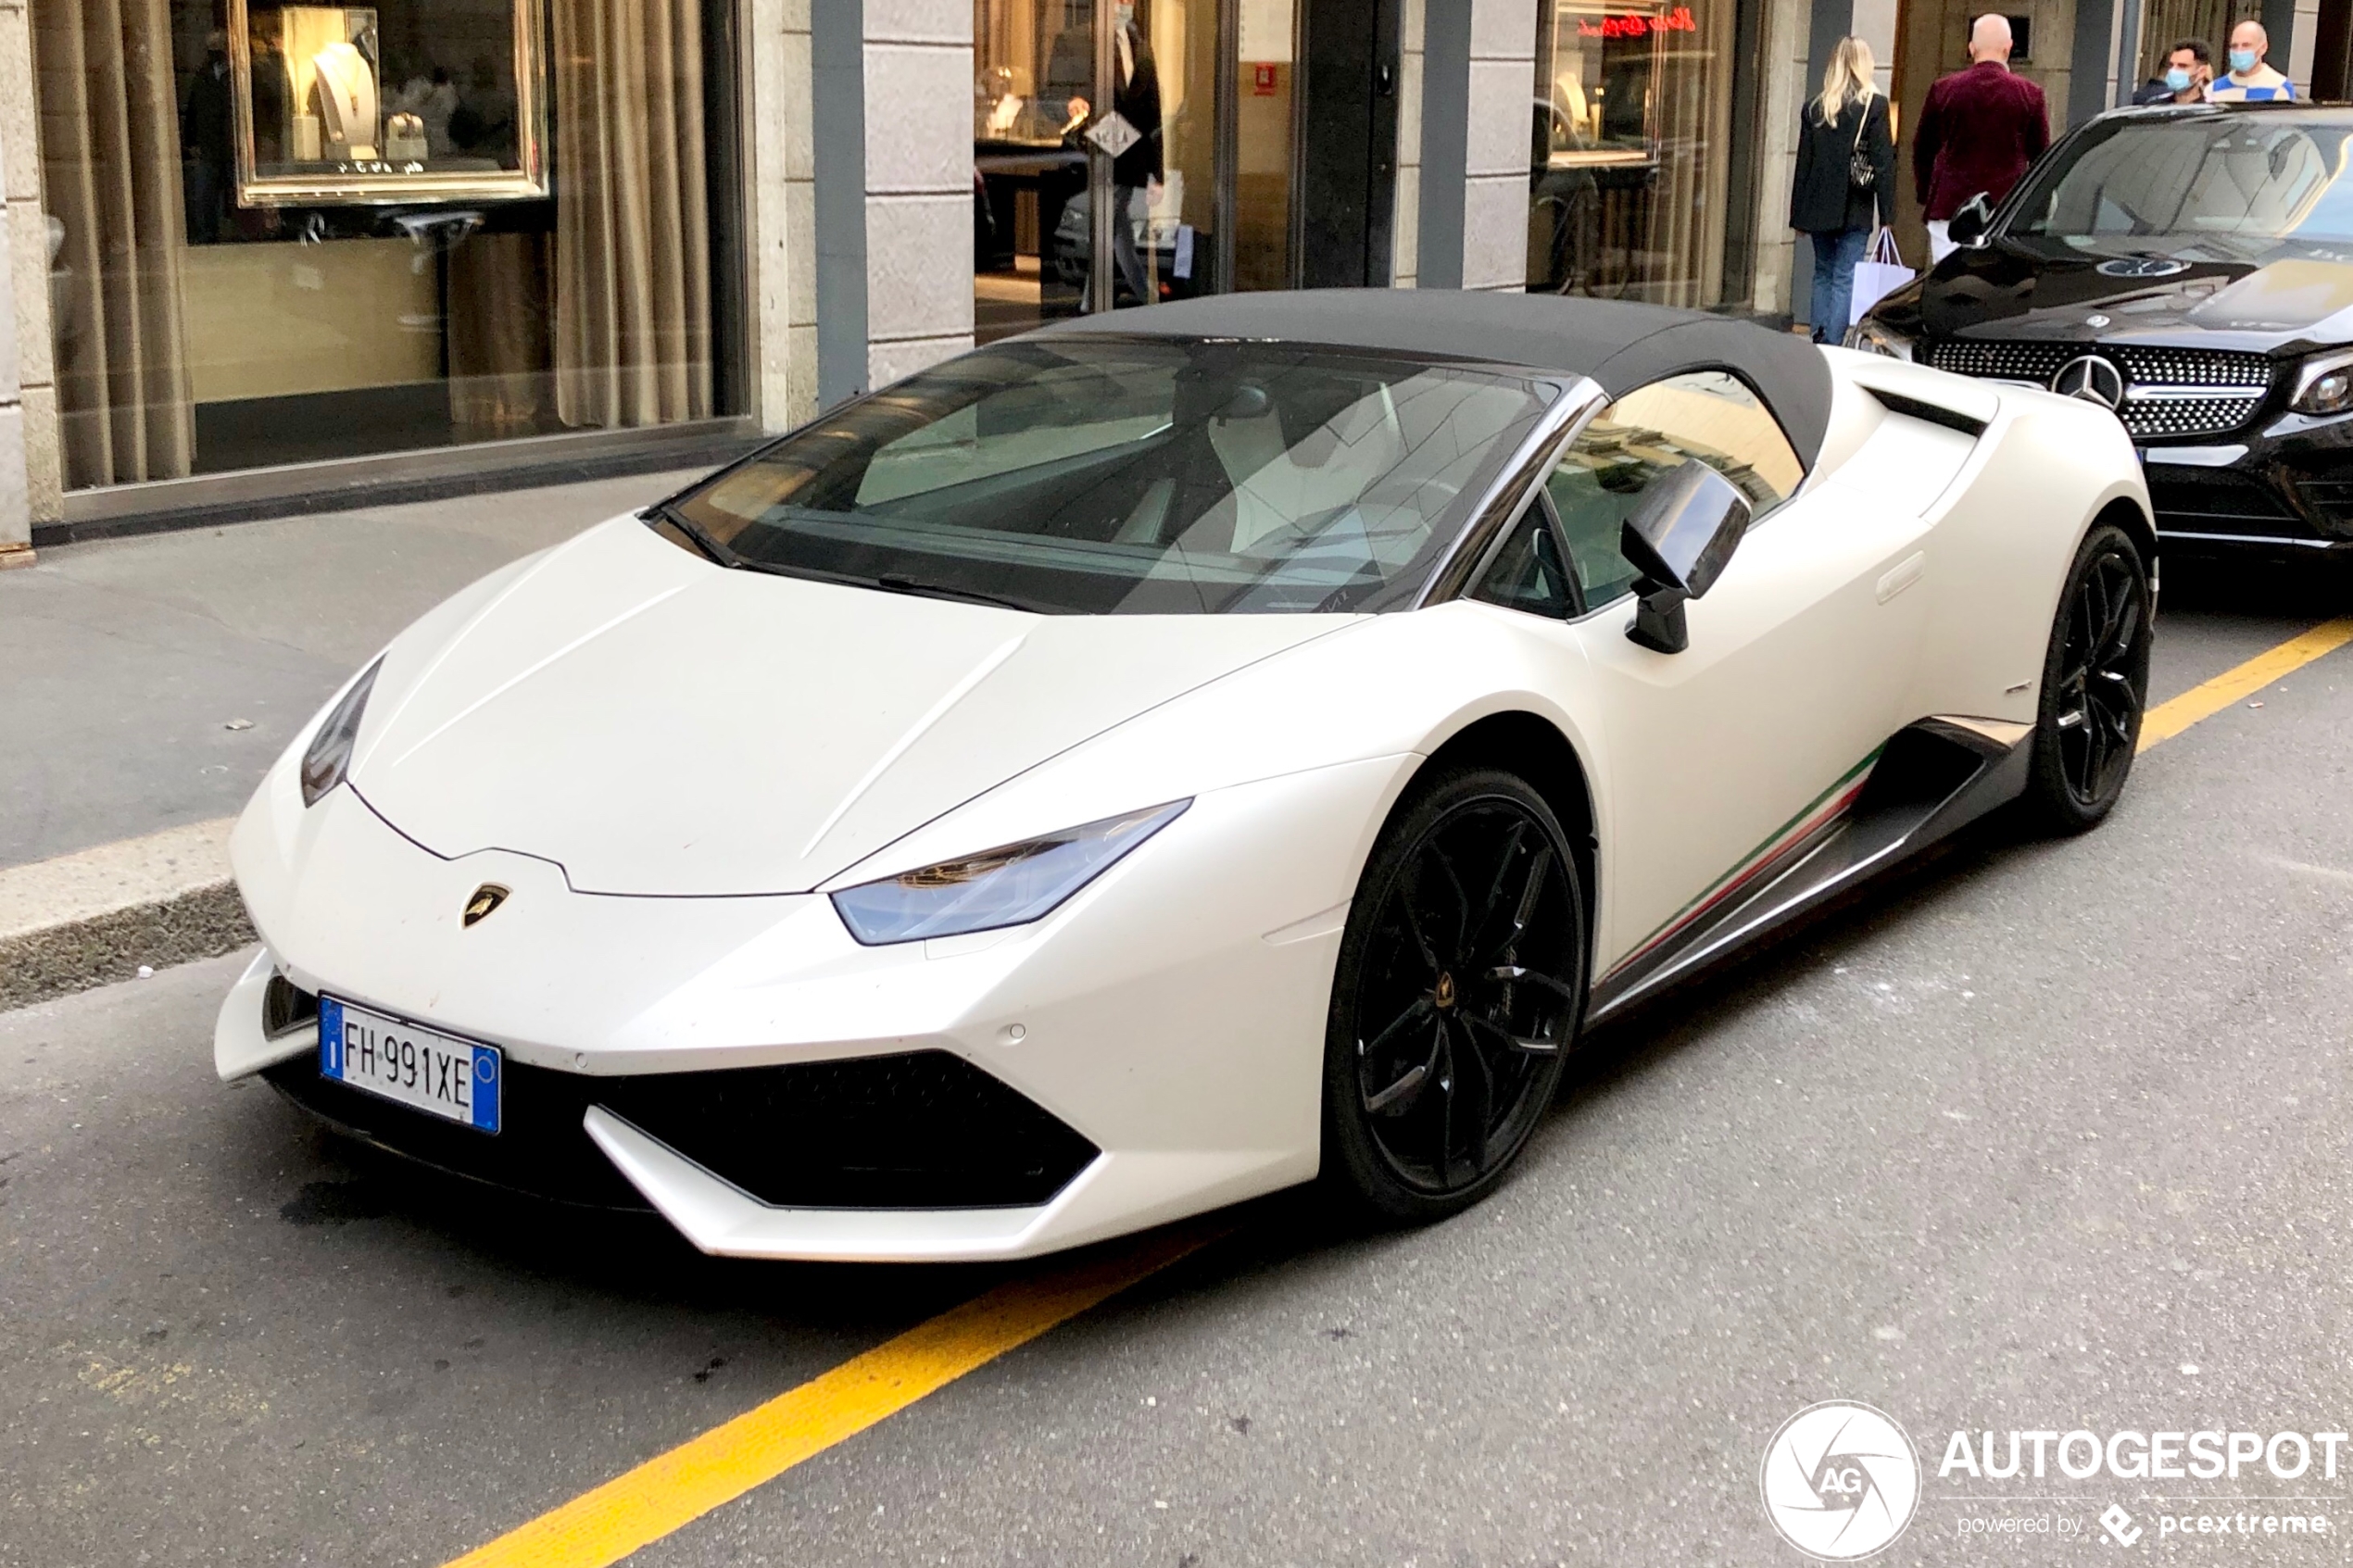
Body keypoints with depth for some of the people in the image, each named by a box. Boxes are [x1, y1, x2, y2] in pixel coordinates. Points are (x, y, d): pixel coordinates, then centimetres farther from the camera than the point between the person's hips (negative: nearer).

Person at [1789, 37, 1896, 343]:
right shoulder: (1875, 105, -5)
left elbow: (1804, 163, 7)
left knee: (1823, 274, 15)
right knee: (1846, 279, -2)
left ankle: (1819, 340, 12)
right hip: (1855, 209, -3)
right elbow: (1883, 162, -7)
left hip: (1820, 207, 4)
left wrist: (1798, 215, 12)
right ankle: (1832, 346, -8)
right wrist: (1887, 212, -4)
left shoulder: (1815, 108, 5)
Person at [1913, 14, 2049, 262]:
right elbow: (2041, 156, 7)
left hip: (1948, 208, 0)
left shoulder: (1944, 90, 2)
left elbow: (1922, 150, 9)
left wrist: (1926, 196, 20)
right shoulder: (2030, 95, 1)